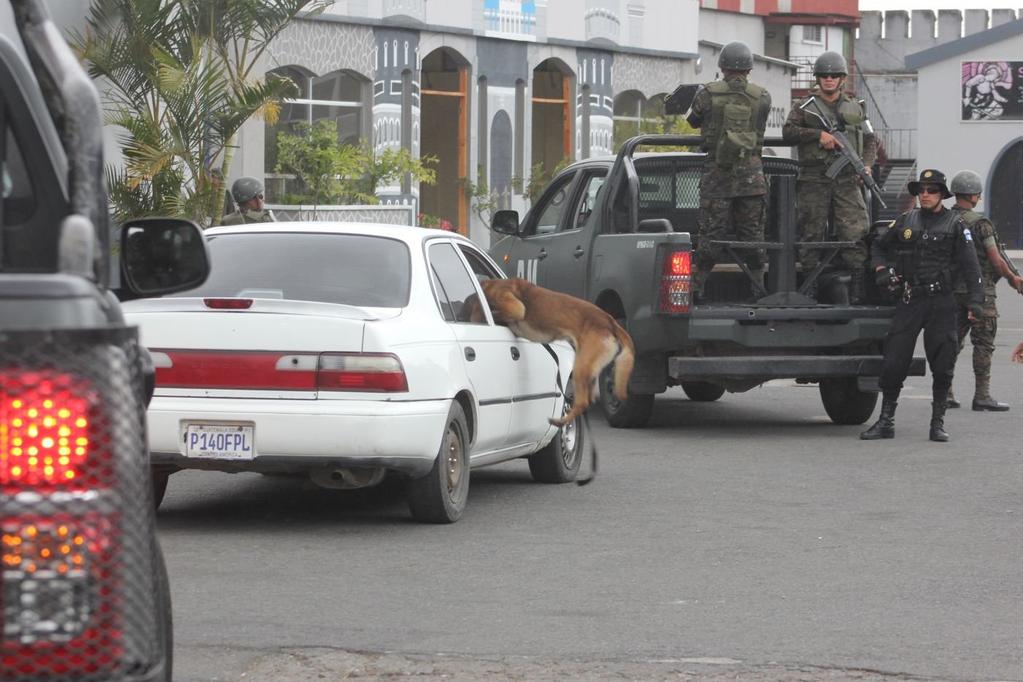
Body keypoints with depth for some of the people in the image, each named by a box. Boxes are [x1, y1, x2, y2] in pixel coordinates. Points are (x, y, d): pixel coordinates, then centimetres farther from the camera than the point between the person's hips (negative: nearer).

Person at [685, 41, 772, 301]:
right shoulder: (762, 97, 0)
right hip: (751, 173, 1)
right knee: (753, 232, 9)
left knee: (710, 232, 2)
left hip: (717, 172, -1)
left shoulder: (708, 94, -4)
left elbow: (693, 120, 11)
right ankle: (758, 287, 10)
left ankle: (698, 286, 1)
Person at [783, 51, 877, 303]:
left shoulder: (855, 108, 16)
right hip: (814, 180, -2)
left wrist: (867, 164, 1)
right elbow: (788, 131, -6)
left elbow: (870, 140, 19)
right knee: (812, 233, -1)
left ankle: (856, 287, -7)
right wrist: (819, 135, -15)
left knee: (854, 231, -8)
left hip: (847, 180, 2)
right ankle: (809, 285, 4)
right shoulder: (804, 107, 8)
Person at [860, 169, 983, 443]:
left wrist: (975, 300, -14)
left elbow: (971, 266, -4)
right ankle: (886, 422, 9)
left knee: (942, 365, -1)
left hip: (941, 304, -3)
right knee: (893, 363, -1)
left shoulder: (955, 225, 1)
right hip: (908, 302, 3)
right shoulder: (906, 221, 10)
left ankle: (938, 423, 9)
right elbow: (878, 245, 25)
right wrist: (880, 269, 6)